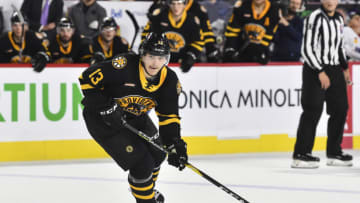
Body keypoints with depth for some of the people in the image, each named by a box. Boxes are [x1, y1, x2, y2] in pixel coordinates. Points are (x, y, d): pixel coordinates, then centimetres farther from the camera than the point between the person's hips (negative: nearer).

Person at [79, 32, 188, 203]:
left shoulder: (169, 80, -13)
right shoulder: (125, 66, -32)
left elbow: (168, 116, -7)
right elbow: (88, 79, -26)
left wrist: (174, 144, -18)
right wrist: (106, 107, -28)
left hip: (134, 117, 7)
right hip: (102, 119, -7)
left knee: (157, 154, 19)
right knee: (142, 163, -14)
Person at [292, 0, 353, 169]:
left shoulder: (339, 19, 12)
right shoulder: (315, 18, -13)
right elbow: (306, 49, -17)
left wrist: (344, 68, 15)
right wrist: (320, 72, -20)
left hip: (335, 70, 8)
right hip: (315, 70, -8)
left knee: (340, 109, 9)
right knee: (313, 111, -10)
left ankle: (334, 152, 20)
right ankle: (300, 155, -8)